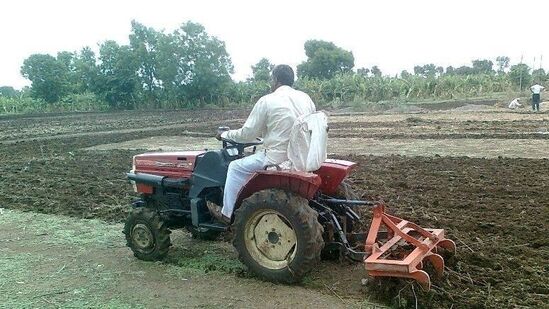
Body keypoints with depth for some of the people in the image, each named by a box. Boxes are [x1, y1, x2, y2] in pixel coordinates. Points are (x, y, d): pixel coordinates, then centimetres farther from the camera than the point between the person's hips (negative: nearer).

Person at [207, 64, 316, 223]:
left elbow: (247, 134, -5)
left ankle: (227, 213, 18)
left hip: (279, 159, -7)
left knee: (236, 167, 12)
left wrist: (225, 134, 13)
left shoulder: (267, 101, -10)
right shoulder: (306, 98, 5)